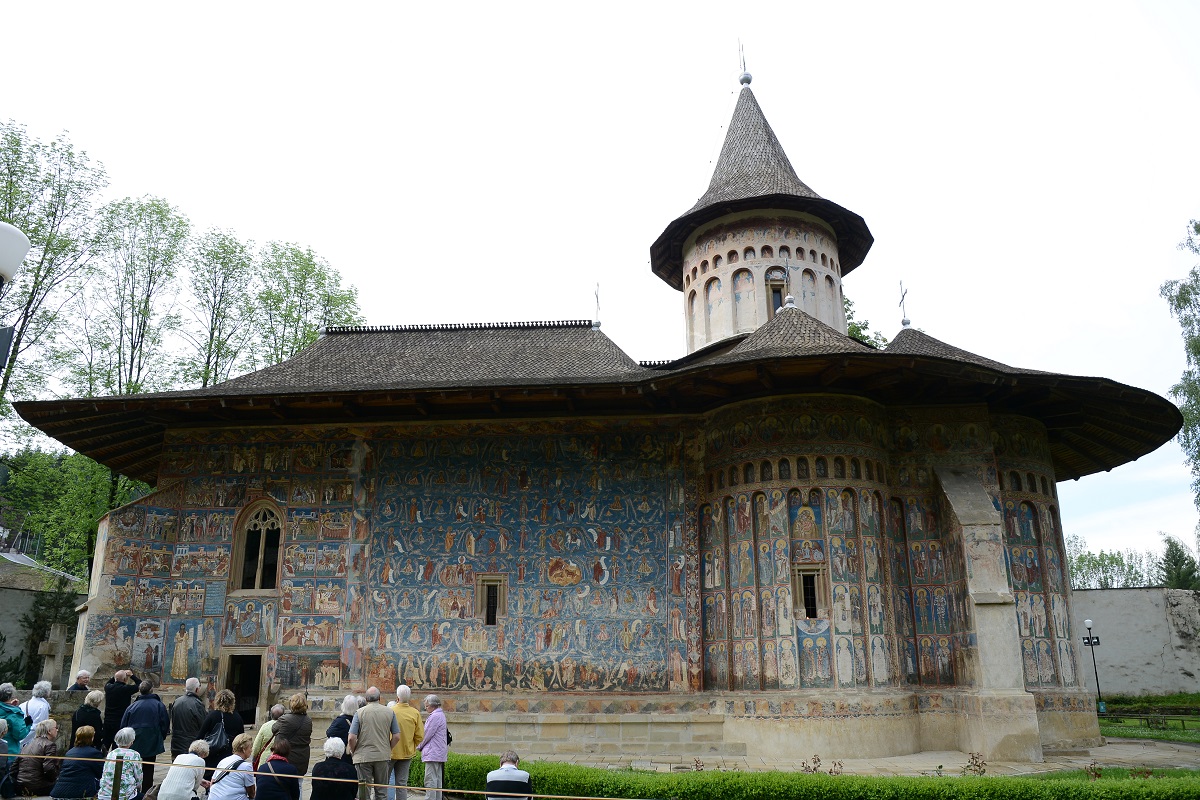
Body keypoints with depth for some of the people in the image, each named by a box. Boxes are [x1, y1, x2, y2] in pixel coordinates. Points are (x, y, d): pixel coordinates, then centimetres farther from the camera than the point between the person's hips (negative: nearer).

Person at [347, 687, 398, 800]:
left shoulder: (360, 712, -5)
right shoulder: (389, 712, 1)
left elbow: (352, 738, -10)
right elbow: (396, 737, 1)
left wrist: (353, 752, 8)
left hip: (363, 756, -2)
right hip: (383, 756, 2)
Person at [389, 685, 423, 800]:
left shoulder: (390, 711, -15)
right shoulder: (415, 713, -7)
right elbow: (420, 736, -4)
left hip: (390, 752, -2)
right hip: (406, 753, 2)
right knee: (402, 784, 10)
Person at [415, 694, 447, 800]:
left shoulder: (435, 716, -15)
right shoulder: (441, 715, 17)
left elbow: (427, 735, -13)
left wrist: (418, 747, 1)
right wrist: (421, 746, 16)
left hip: (433, 753, -10)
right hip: (439, 753, 10)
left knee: (430, 781, -9)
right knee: (437, 780, 12)